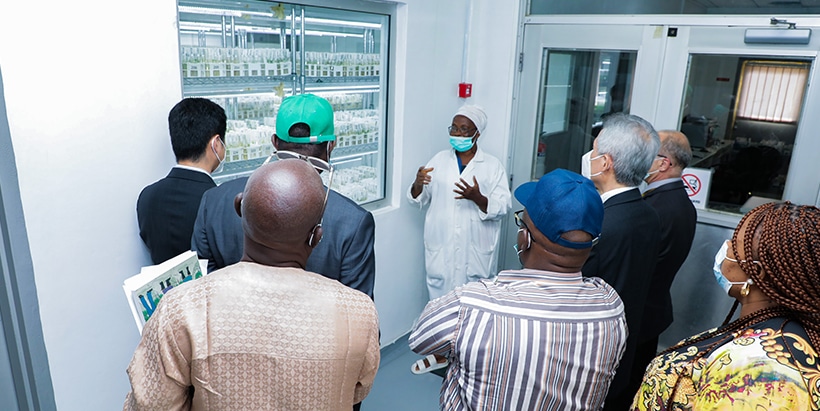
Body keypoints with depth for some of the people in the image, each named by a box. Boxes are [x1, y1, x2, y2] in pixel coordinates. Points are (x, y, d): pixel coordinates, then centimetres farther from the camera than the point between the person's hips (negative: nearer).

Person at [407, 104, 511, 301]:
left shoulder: (493, 165, 0)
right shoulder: (439, 159, 7)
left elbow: (502, 207, -8)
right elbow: (418, 199, 6)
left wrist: (477, 198, -26)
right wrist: (418, 184, -16)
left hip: (476, 252, -2)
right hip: (441, 249, 2)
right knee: (440, 299, 7)